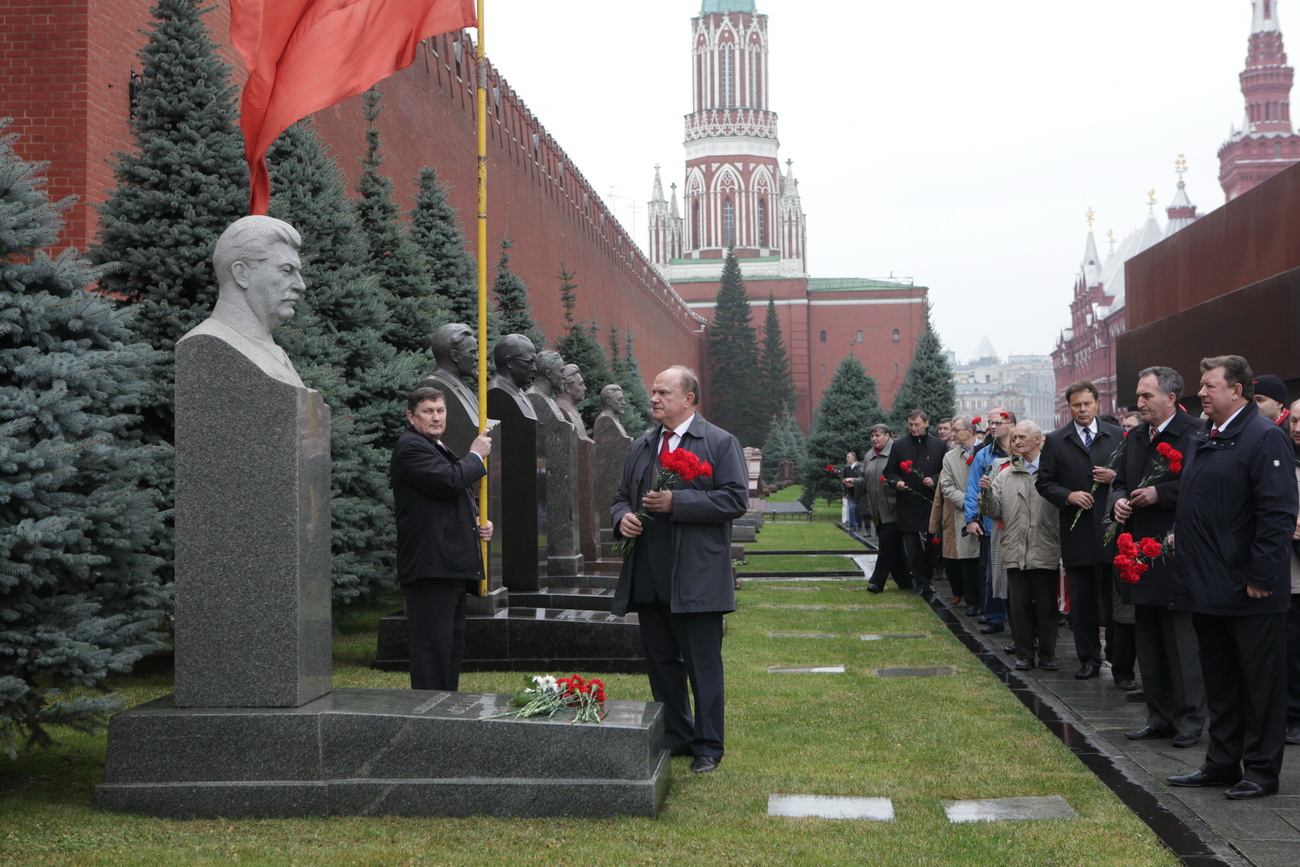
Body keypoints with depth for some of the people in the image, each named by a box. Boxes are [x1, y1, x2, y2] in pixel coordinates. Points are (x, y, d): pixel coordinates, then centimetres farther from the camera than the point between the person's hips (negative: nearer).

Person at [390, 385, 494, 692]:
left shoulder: (439, 449, 24)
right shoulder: (410, 447, -9)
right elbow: (449, 481, -23)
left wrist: (478, 525, 16)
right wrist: (476, 455, -5)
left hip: (453, 568, 11)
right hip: (429, 566, -11)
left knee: (452, 644, 13)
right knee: (433, 644, -11)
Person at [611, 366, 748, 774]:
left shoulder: (720, 443, -3)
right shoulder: (641, 446, 16)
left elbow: (736, 498, -12)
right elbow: (621, 496, 23)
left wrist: (676, 502, -18)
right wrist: (621, 517, -1)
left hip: (696, 579, -6)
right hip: (648, 579, 6)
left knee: (703, 665, 0)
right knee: (661, 662, 13)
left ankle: (708, 745, 11)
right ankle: (673, 736, 26)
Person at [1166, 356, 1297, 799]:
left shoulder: (1264, 437, -13)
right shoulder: (1202, 441, 15)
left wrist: (1262, 575, -20)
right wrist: (1184, 559, 14)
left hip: (1250, 593, -9)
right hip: (1208, 590, 9)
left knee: (1260, 682, 3)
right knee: (1219, 680, 16)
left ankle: (1262, 770, 12)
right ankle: (1222, 763, 26)